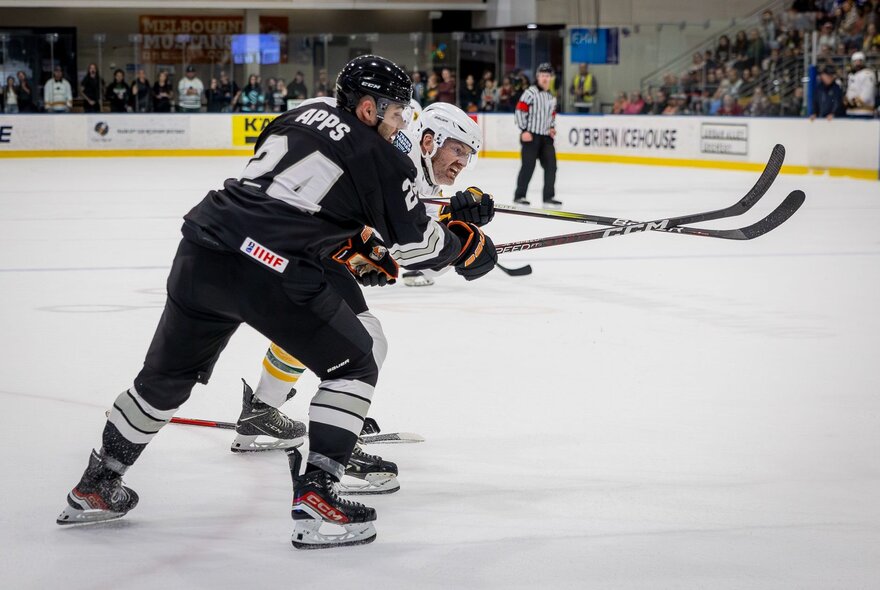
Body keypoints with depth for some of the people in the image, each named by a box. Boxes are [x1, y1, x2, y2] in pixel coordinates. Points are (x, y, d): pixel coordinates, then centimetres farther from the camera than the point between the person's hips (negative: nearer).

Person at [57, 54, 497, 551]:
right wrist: (465, 246, 25)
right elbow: (415, 241, 7)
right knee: (356, 362, 10)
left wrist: (357, 252, 32)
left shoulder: (302, 116, 23)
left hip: (200, 250, 7)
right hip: (270, 272, -7)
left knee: (169, 375, 26)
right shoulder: (380, 158, 3)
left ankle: (96, 487, 38)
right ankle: (314, 497, 1)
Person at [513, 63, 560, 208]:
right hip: (531, 136, -7)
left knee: (551, 165, 0)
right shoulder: (530, 93, -8)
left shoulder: (551, 97, 15)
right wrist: (524, 130, -16)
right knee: (528, 166, -6)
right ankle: (519, 196, 4)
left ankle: (549, 196, 7)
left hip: (546, 137, 7)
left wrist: (552, 127, 10)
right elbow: (520, 111, -12)